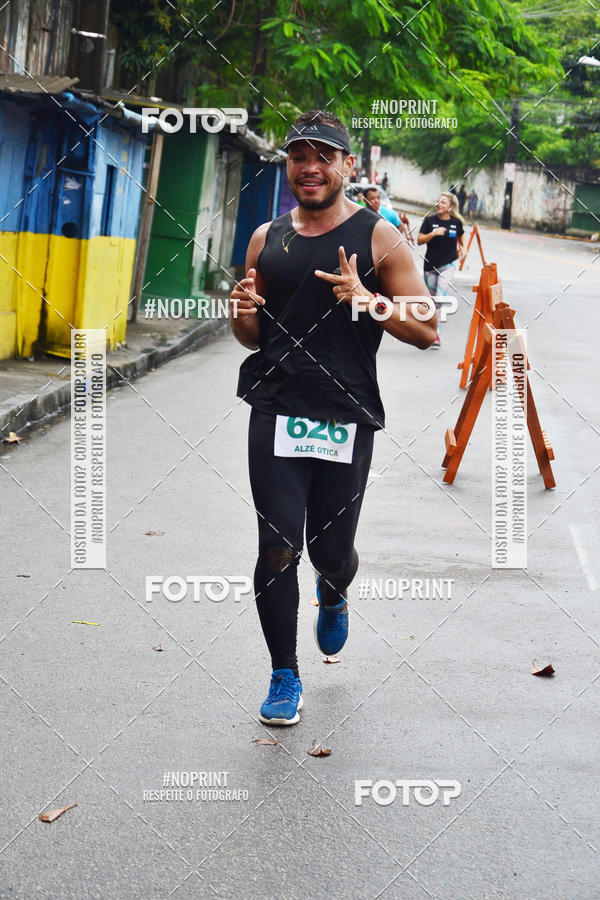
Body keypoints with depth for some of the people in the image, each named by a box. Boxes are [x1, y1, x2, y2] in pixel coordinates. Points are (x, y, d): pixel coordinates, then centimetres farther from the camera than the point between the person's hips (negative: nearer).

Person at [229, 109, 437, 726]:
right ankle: (284, 675, 11)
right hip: (276, 413, 2)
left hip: (347, 419, -1)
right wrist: (243, 313, -4)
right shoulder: (267, 238, 10)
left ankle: (334, 597, 47)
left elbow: (426, 331, -2)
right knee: (278, 548, -6)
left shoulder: (377, 239, 0)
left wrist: (368, 300, -18)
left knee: (332, 550, 9)